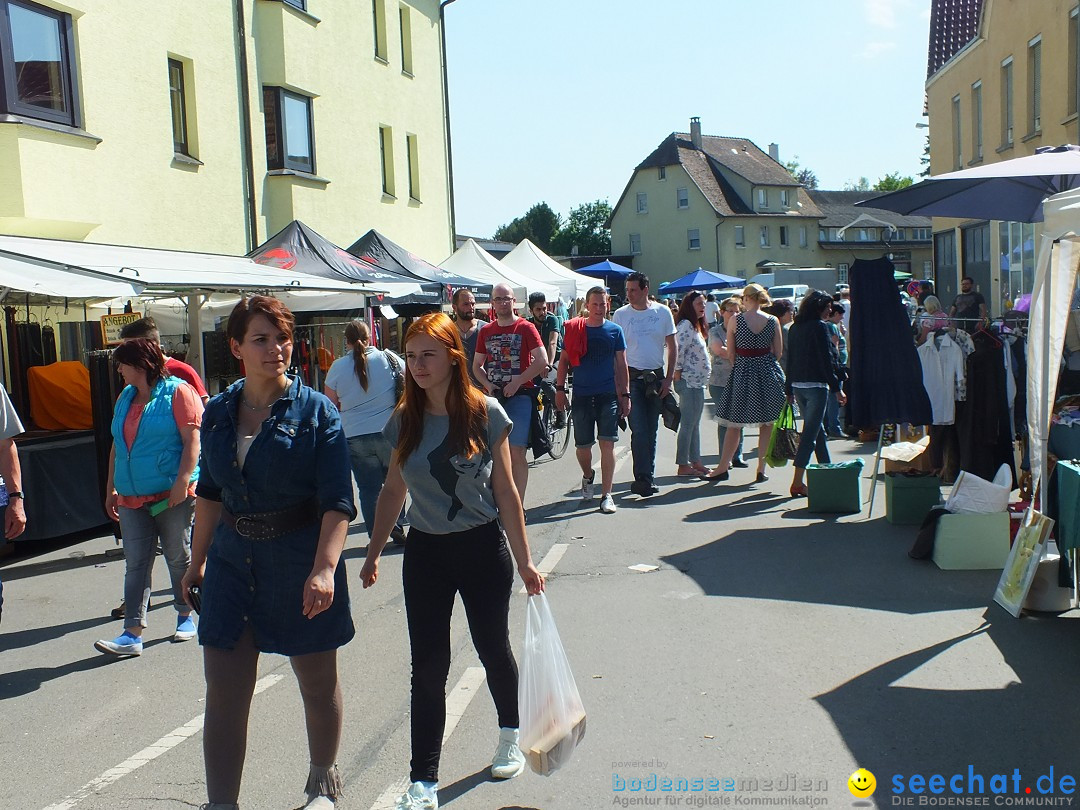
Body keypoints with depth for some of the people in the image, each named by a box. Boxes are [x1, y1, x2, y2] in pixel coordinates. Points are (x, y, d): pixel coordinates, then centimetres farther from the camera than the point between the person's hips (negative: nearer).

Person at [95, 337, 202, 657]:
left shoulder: (178, 392, -5)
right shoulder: (125, 398, 17)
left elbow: (192, 440, -11)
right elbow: (117, 446, 21)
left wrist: (182, 480, -20)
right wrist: (111, 488, 18)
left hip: (172, 496, -6)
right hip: (132, 498, 6)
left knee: (179, 558, 6)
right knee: (135, 564, 0)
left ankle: (186, 617, 23)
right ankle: (132, 634, -2)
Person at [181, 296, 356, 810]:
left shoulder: (315, 411, -9)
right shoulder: (219, 412, 4)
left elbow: (337, 502, -13)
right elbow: (210, 493, 15)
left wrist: (324, 568, -24)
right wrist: (198, 561, 18)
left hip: (301, 561, -3)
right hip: (233, 561, 4)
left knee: (318, 684, 13)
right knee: (223, 693, 2)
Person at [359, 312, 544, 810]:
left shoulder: (486, 413, -10)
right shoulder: (404, 421, -1)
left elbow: (505, 491, -6)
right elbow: (394, 492, 9)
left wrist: (524, 562, -4)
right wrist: (373, 554, 8)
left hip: (483, 548, -2)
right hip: (426, 552, 2)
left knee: (493, 649, 15)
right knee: (428, 667, 2)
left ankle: (510, 736, 41)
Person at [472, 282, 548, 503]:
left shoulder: (526, 328, -2)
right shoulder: (486, 331, 11)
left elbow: (542, 361, -9)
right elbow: (477, 365, 15)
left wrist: (517, 382, -14)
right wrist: (488, 385, -3)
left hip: (519, 394, -4)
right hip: (493, 396, 4)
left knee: (516, 452, -6)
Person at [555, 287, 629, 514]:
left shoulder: (615, 331, 4)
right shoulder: (575, 329, 2)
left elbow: (621, 365, 7)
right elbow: (564, 360, 7)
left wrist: (625, 395, 3)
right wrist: (560, 388, -1)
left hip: (608, 395, 0)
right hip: (581, 395, 0)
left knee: (607, 444, -6)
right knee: (582, 446, 6)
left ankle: (606, 495, 0)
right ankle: (588, 476, 38)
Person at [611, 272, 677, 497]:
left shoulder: (663, 313, 3)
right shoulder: (620, 314, 0)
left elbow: (671, 347, 8)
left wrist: (668, 378, 0)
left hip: (656, 377, 2)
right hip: (631, 377, -2)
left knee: (651, 432, 8)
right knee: (639, 430, -11)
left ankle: (645, 478, 17)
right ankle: (643, 478, -9)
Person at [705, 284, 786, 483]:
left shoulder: (735, 320, -7)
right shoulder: (773, 321, -3)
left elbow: (730, 354, -3)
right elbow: (778, 352, 2)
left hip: (742, 373, -1)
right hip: (768, 372, 1)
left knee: (734, 423, 9)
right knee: (766, 425, 10)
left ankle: (723, 467, 13)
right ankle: (761, 470, 11)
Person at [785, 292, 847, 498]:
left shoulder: (795, 328, 11)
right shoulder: (819, 327, -10)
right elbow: (827, 359, -13)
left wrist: (790, 389, 17)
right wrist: (837, 388, -10)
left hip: (798, 386, 8)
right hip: (816, 385, -8)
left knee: (816, 429, 19)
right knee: (810, 433, -6)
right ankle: (797, 483, -10)